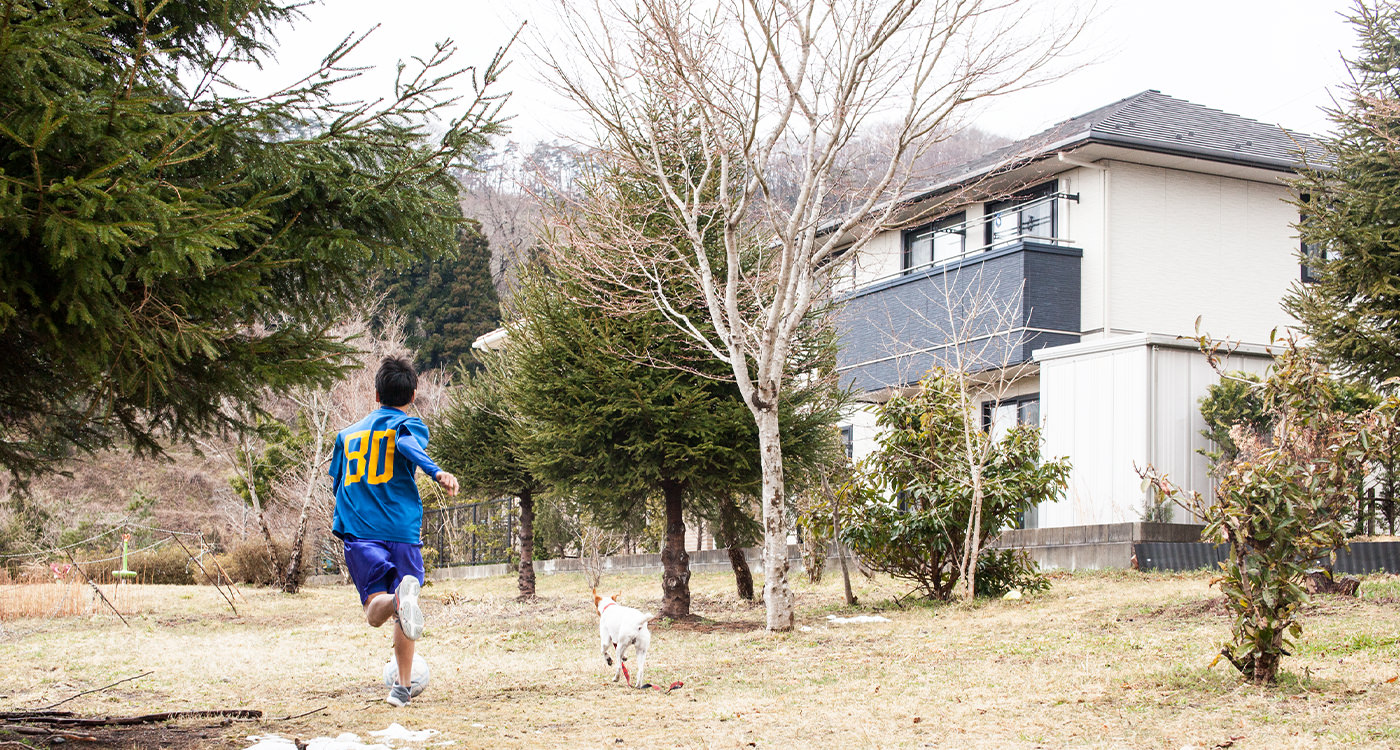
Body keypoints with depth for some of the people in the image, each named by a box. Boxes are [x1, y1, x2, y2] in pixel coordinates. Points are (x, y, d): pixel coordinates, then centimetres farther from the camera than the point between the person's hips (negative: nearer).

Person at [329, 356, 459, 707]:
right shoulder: (409, 424, 6)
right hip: (402, 531, -2)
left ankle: (398, 598, -41)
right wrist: (437, 472, -34)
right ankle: (403, 688, 9)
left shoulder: (347, 433, 21)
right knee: (404, 614, 13)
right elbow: (408, 445, -18)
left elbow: (336, 483, 26)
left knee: (375, 612, -7)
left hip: (358, 532, 2)